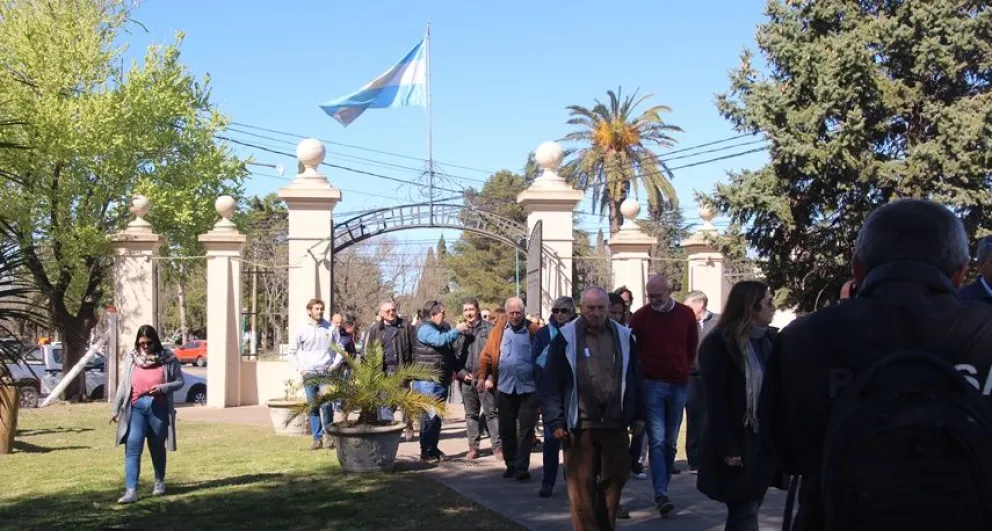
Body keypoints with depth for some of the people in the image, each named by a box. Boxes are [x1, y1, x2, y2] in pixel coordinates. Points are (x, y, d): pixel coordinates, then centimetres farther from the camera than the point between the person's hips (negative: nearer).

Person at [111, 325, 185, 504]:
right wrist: (116, 410, 9)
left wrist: (163, 387, -17)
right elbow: (123, 386, 8)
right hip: (136, 407, 1)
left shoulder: (168, 358, -3)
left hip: (159, 408, -1)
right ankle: (131, 490, -11)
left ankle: (159, 482, 34)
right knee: (132, 449, -9)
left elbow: (179, 381, 2)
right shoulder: (131, 359, 3)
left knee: (157, 448, 13)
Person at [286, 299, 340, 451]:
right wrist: (299, 368, -1)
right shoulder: (302, 330, 3)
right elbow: (291, 352, 9)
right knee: (313, 407, 3)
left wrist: (335, 364, -3)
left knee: (326, 404, -13)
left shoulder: (331, 329, 4)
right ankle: (317, 438, 8)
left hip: (326, 372, -1)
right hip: (309, 373, 1)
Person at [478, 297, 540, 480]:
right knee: (506, 429, 11)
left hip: (528, 388, -3)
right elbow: (487, 354, 5)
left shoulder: (533, 330, -3)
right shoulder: (499, 330, 3)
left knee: (526, 429, -1)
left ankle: (522, 468, 1)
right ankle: (510, 465, 23)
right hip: (505, 387, 3)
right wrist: (483, 377, 0)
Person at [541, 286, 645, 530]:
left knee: (615, 479, 10)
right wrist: (555, 421, -7)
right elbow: (551, 383, -2)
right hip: (580, 424, -3)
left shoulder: (624, 336, 8)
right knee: (582, 485, -1)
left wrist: (638, 415, 11)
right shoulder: (566, 337, -2)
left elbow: (635, 379, 14)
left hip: (615, 423, 3)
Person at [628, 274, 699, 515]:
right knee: (657, 441, -11)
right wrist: (642, 372, 3)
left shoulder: (686, 314, 3)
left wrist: (683, 370, 14)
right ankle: (661, 494, -14)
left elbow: (692, 346, 15)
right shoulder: (640, 316, -4)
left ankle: (663, 488, 20)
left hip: (679, 385, 3)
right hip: (652, 385, -2)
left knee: (670, 442, 9)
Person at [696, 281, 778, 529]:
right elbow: (716, 400, -13)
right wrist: (728, 448, -17)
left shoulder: (770, 339, 9)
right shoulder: (719, 343, -10)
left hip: (765, 441, 6)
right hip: (738, 445, -6)